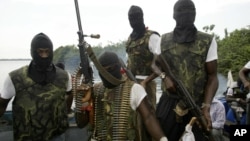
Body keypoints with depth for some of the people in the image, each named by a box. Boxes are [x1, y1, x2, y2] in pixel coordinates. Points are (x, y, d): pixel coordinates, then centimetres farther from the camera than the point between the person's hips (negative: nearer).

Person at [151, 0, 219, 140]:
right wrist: (165, 76, -9)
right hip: (169, 102, 2)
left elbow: (212, 76, -5)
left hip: (197, 104, -2)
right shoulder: (164, 40, 4)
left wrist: (206, 107, -17)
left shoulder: (208, 41, -4)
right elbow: (155, 64, 14)